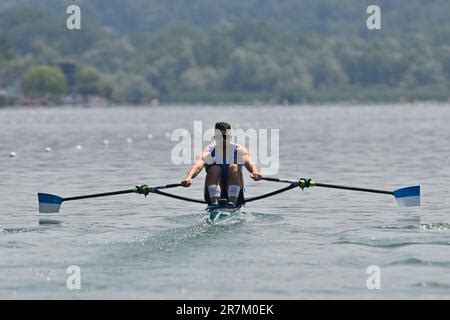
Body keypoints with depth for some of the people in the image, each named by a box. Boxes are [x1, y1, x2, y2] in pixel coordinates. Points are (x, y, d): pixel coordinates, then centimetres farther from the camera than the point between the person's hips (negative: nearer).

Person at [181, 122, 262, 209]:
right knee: (214, 169, -23)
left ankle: (232, 202, -38)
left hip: (235, 195, 0)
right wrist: (189, 177, -44)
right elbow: (198, 165, -22)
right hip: (213, 194, 0)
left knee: (234, 168, -22)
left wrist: (254, 172, -45)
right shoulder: (208, 151, -1)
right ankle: (215, 202, -41)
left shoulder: (239, 150, 1)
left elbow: (248, 162, -20)